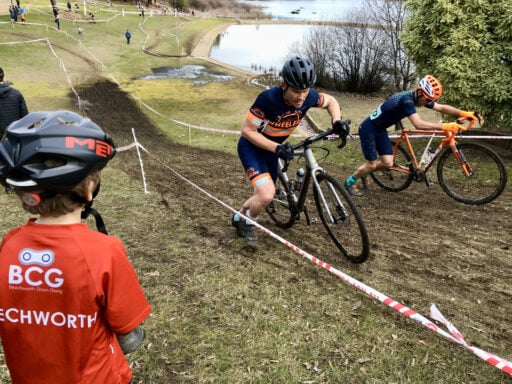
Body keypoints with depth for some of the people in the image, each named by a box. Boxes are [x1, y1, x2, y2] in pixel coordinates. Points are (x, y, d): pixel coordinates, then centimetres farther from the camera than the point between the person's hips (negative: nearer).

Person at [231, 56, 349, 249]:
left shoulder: (308, 97, -19)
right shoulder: (268, 98, -34)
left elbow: (331, 101, 4)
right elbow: (247, 130, -26)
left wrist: (336, 121, -15)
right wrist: (276, 148, -34)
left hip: (272, 148, 6)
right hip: (252, 146, -6)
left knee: (263, 196, 17)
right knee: (267, 195, -24)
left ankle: (239, 218, 46)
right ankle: (247, 223, 8)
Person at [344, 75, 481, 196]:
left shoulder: (420, 98, -3)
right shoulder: (406, 99, -30)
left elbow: (441, 107, 2)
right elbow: (418, 124, -38)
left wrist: (464, 113, -9)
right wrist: (445, 126, -38)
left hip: (380, 129, 8)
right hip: (368, 129, -8)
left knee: (388, 163, 2)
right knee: (371, 164, -3)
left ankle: (364, 173, 27)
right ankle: (350, 182, 18)